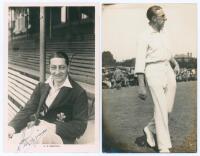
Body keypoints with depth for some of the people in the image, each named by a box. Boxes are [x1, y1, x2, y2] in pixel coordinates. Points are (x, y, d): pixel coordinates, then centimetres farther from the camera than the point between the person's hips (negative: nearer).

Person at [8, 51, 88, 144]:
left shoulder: (78, 93, -2)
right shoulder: (41, 87, 14)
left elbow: (80, 126, -7)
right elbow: (28, 110, 5)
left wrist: (53, 127, -20)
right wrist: (12, 126, -15)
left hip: (60, 137, -4)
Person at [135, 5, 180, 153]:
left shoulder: (163, 32, 12)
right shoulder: (145, 37, -9)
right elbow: (140, 62, -11)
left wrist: (175, 63, 12)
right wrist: (141, 86, -14)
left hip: (168, 70, 7)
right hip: (154, 72, -7)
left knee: (168, 107, 6)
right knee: (161, 108, -8)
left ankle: (150, 128, 30)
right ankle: (164, 146, 0)